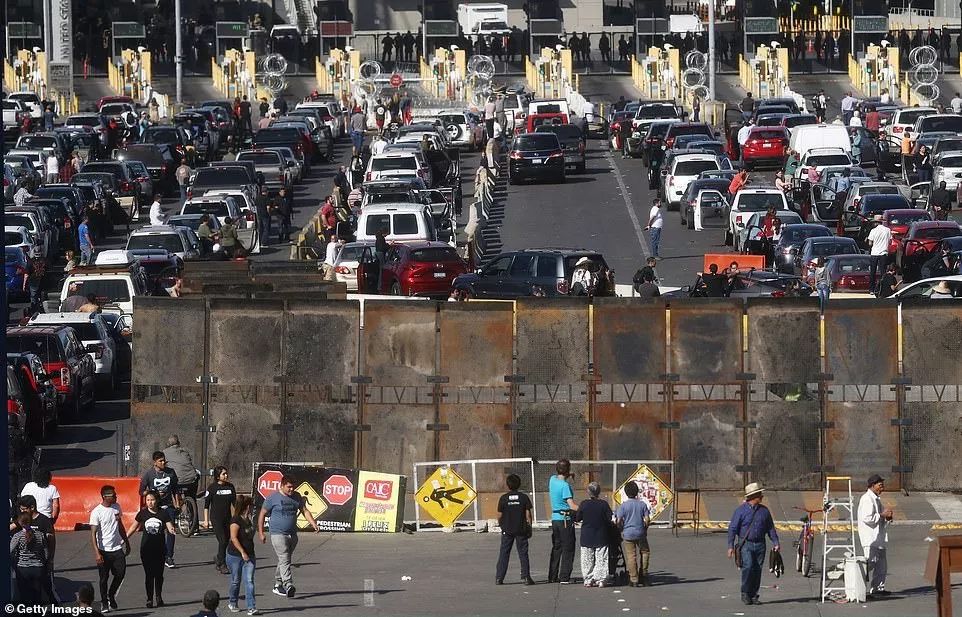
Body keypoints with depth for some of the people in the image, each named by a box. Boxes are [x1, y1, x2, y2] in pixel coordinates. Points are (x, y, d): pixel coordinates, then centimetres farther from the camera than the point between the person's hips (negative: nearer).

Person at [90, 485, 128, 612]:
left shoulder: (116, 507, 7)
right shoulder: (96, 512, -13)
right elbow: (93, 533, -15)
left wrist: (126, 543, 23)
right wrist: (97, 553, -22)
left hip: (117, 549, 5)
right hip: (104, 550, -5)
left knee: (120, 573, 0)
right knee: (104, 578, 2)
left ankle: (111, 595, 24)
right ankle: (104, 602, 15)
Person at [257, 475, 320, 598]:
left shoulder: (296, 497, 9)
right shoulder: (273, 497, -6)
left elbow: (305, 511, 14)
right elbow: (262, 514, 0)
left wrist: (314, 524, -1)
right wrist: (261, 533, -3)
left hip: (292, 534, 6)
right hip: (278, 534, -6)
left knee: (285, 560, 11)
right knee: (284, 560, -16)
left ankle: (277, 585, 22)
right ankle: (288, 586, -25)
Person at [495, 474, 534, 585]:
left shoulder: (503, 498, -5)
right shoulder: (524, 497, -4)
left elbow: (499, 515, -2)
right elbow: (528, 514, -3)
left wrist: (501, 525, 16)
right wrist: (529, 528, 6)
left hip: (507, 530, 0)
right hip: (521, 530, 0)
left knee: (504, 554, 6)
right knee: (523, 554, 5)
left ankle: (499, 578, 6)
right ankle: (525, 577, 0)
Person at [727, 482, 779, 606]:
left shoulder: (764, 511, 11)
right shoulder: (741, 510, -3)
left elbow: (770, 528, 18)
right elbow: (732, 528, -3)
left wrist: (775, 542, 7)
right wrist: (730, 546, -10)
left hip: (760, 545, 4)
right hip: (745, 544, -4)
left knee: (757, 570, 2)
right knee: (748, 566, -20)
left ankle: (753, 595, 12)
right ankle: (745, 593, -6)